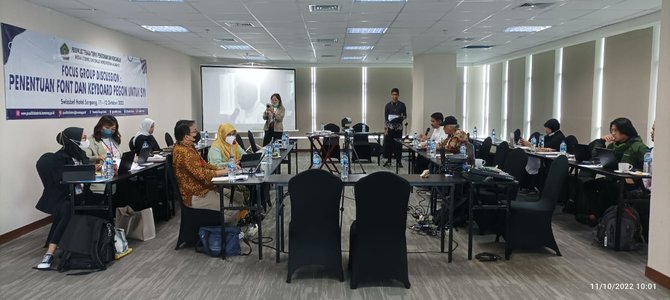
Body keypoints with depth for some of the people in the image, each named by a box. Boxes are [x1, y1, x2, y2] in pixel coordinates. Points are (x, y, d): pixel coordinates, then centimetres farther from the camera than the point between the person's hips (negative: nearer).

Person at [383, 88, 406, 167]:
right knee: (388, 144, 1)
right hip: (390, 127, 0)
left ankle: (398, 161, 10)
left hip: (398, 127, 0)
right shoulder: (388, 105, 4)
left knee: (398, 144, 1)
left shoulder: (402, 105, 3)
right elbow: (385, 117, 4)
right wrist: (385, 128, -2)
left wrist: (400, 118, -16)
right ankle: (388, 161, 11)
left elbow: (405, 115, 7)